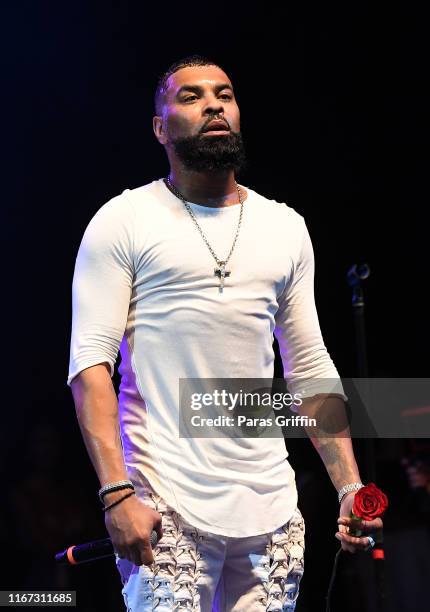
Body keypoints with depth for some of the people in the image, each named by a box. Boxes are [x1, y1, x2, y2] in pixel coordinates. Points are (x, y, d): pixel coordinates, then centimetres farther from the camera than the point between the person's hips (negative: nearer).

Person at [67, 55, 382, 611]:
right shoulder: (123, 221, 1)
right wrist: (116, 492, -17)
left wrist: (350, 486, 4)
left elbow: (311, 368, 14)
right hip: (167, 506, -4)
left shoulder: (286, 228, 13)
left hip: (272, 505, 4)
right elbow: (90, 362, -6)